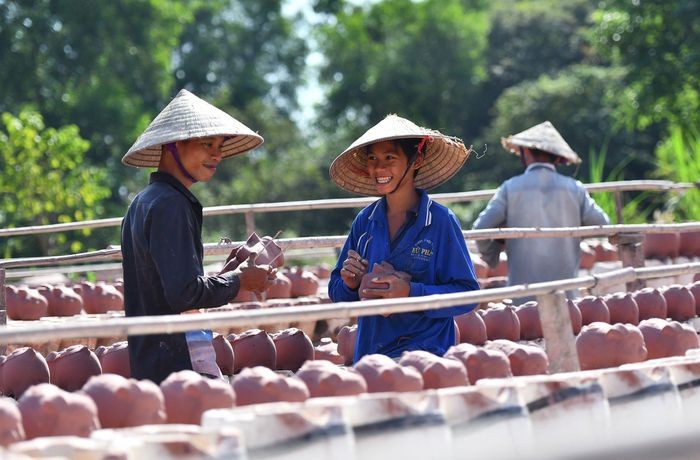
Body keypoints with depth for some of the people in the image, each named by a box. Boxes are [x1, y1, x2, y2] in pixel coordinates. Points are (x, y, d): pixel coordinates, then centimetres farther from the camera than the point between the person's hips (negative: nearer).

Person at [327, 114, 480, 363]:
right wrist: (350, 284, -5)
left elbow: (468, 295, -8)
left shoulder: (440, 221, -5)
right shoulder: (365, 221, 9)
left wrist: (410, 293, -19)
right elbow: (336, 293, 16)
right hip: (368, 352, 4)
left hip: (424, 350, -4)